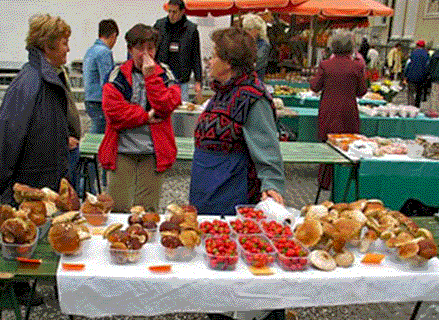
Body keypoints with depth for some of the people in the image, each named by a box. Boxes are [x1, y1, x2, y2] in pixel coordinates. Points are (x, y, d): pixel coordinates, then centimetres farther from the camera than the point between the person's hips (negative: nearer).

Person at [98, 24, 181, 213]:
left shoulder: (164, 74, 8)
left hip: (153, 153, 1)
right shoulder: (118, 74, 4)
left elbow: (166, 105, -7)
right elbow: (112, 109, -8)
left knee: (147, 211, 4)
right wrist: (146, 116, -7)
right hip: (121, 150, -1)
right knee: (118, 209, 1)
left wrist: (150, 76, -11)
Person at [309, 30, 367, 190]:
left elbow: (315, 87, 2)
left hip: (328, 111, 2)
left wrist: (312, 79, 24)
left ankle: (324, 180, 16)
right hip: (348, 111, -1)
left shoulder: (325, 65, -4)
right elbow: (361, 91, 1)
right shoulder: (357, 66, -6)